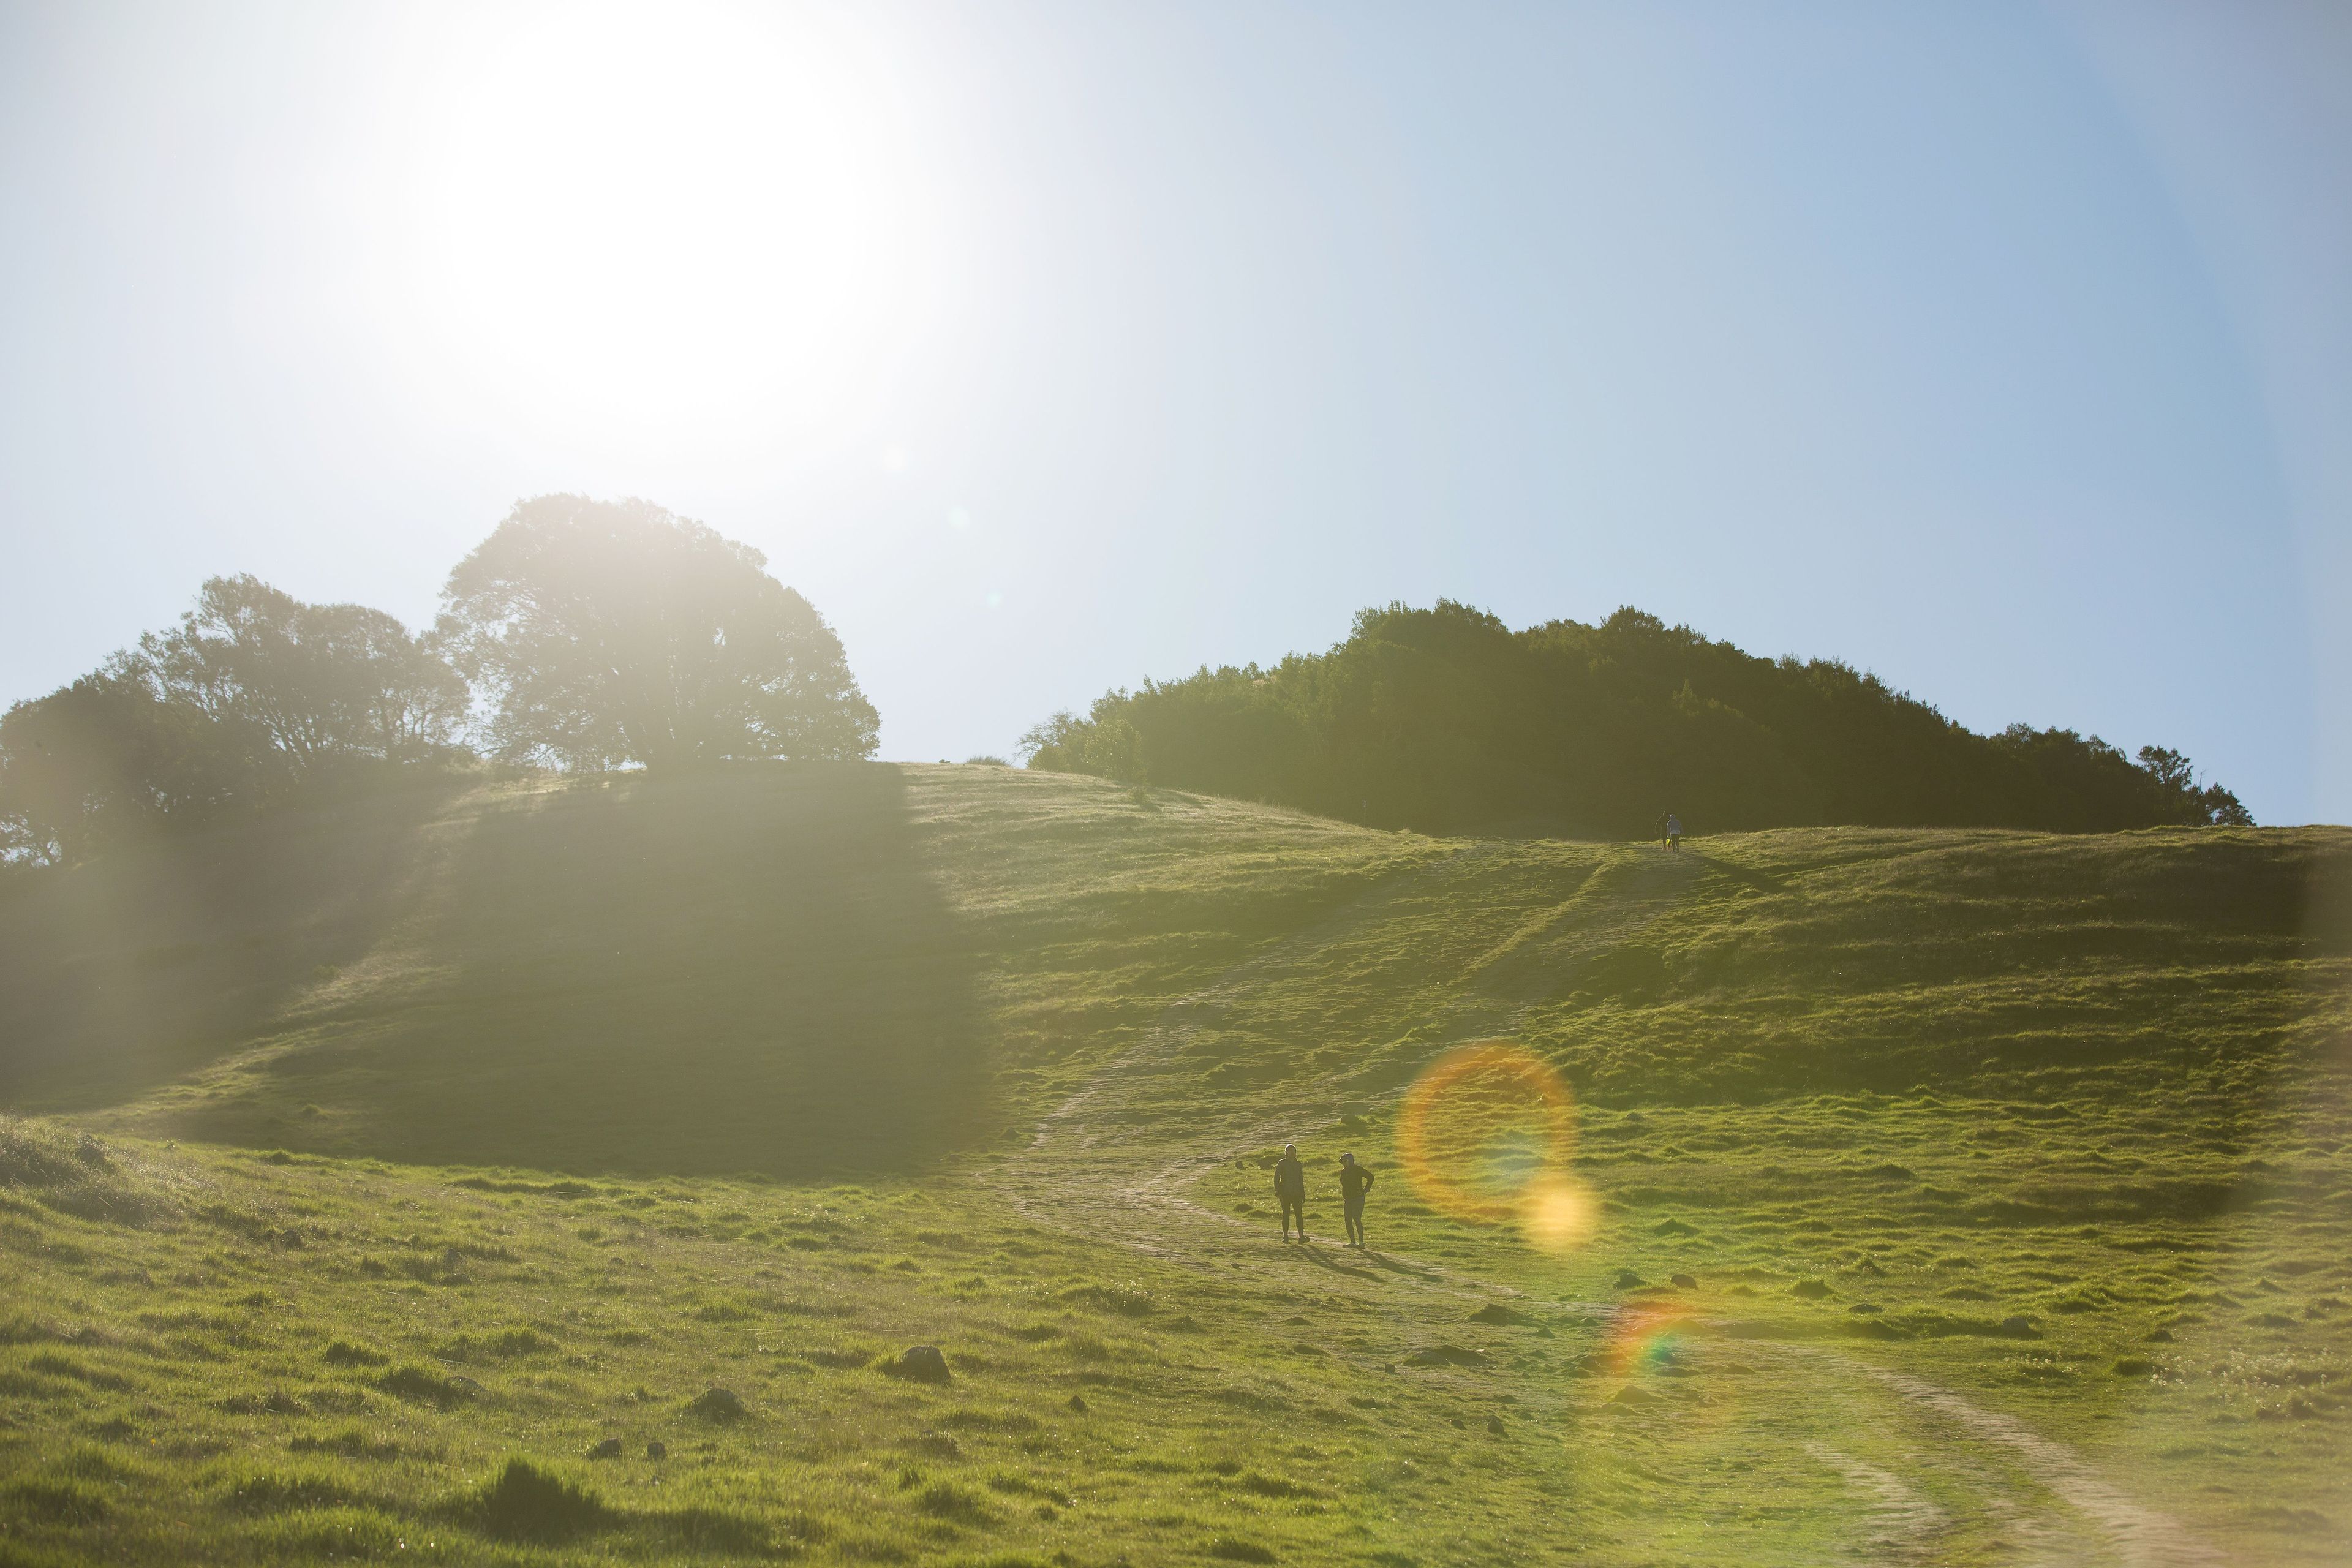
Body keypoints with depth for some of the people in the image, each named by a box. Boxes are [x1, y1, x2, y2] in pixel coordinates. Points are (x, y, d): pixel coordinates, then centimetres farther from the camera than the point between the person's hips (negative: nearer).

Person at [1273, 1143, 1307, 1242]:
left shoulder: (1298, 1165, 14)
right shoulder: (1281, 1163, 2)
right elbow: (1276, 1178, -3)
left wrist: (1303, 1194, 15)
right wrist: (1277, 1191, -15)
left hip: (1297, 1194, 3)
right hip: (1285, 1193, -3)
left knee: (1299, 1214, -8)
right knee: (1286, 1214, 0)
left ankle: (1301, 1236, -13)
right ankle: (1285, 1236, 8)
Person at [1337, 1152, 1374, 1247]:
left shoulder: (1358, 1169, -9)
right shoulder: (1344, 1171, 13)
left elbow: (1370, 1177, -10)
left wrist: (1366, 1189, -9)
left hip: (1358, 1199, -8)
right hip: (1348, 1200, 8)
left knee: (1357, 1220, -14)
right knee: (1348, 1221, 4)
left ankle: (1361, 1242, -13)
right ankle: (1353, 1242, 9)